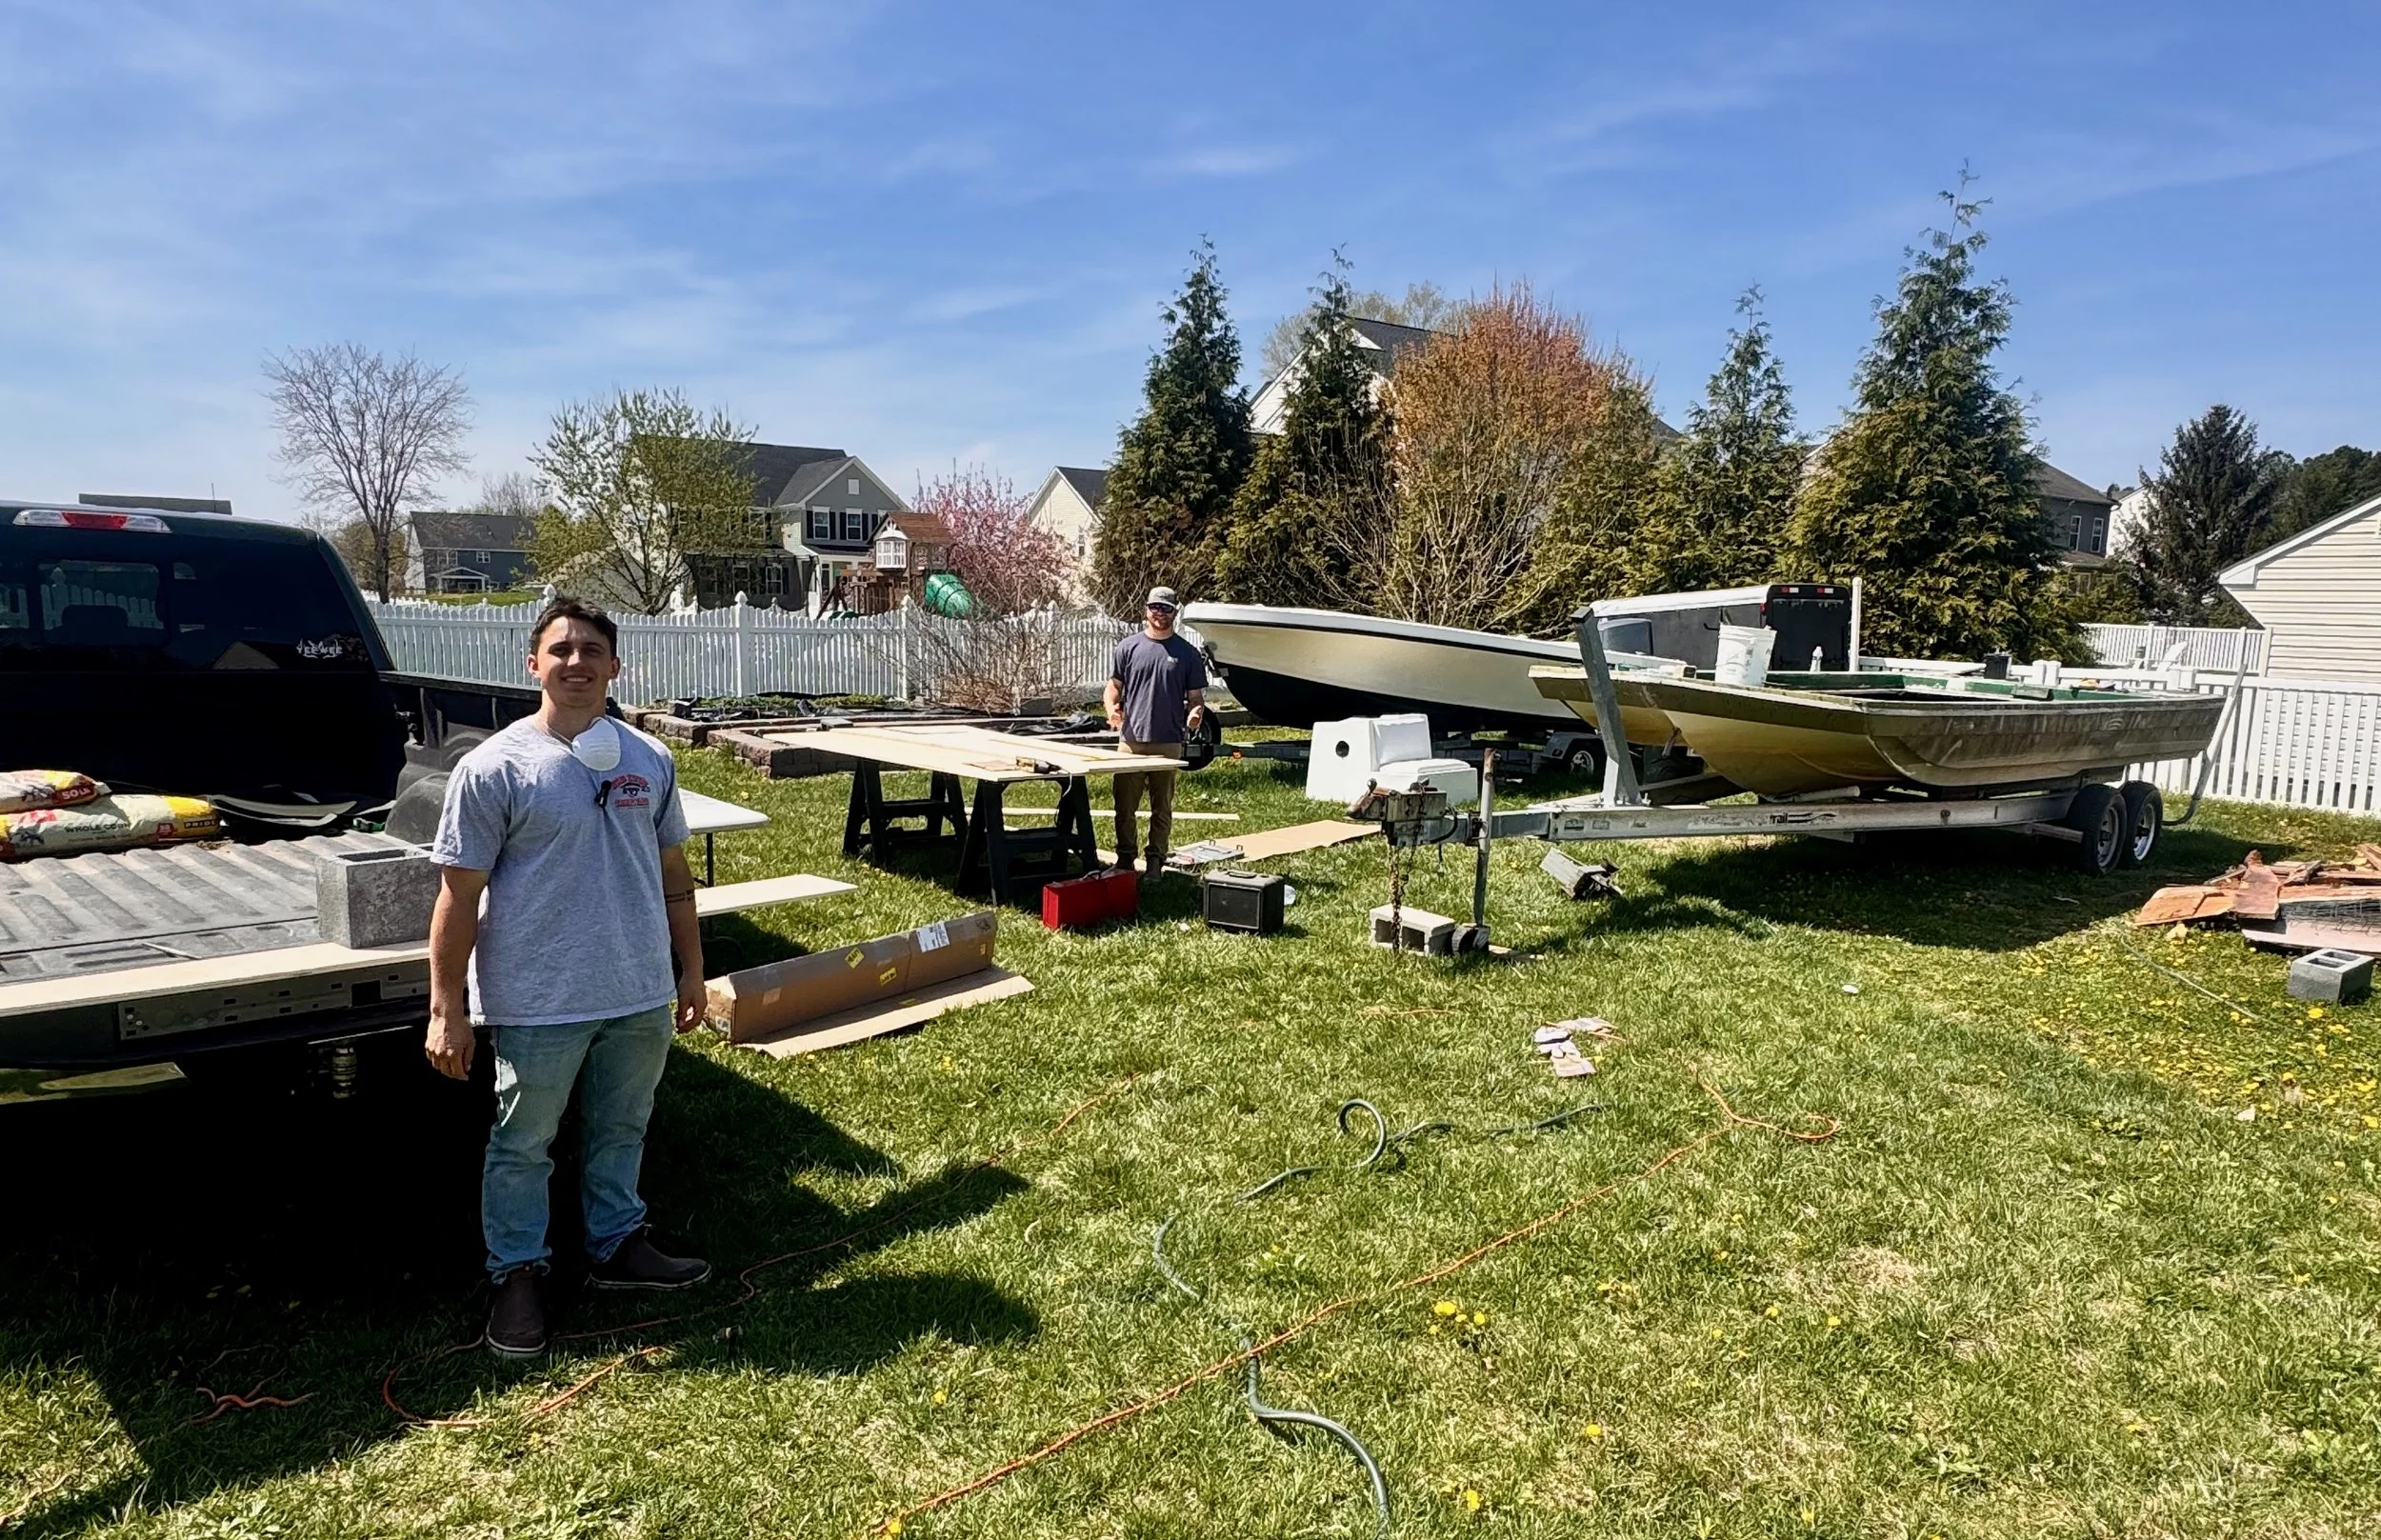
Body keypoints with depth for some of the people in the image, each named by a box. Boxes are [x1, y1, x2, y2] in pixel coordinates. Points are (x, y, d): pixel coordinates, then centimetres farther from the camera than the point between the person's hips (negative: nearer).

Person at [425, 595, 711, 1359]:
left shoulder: (650, 761, 4)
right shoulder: (494, 767, -11)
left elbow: (673, 875, 11)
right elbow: (459, 895, -10)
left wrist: (690, 971, 11)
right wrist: (446, 1010, -11)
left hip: (640, 996, 4)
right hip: (538, 1004, -4)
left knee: (620, 1132, 20)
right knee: (522, 1146, 12)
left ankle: (617, 1245, 39)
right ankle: (517, 1274, 30)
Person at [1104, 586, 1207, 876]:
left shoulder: (1187, 654, 4)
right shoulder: (1128, 647, 6)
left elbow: (1195, 696, 6)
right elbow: (1114, 686, 10)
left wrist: (1195, 713, -15)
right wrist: (1112, 709, -10)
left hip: (1168, 743, 0)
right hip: (1131, 740, 1)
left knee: (1162, 808, 7)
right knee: (1125, 806, 5)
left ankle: (1156, 861, 16)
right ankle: (1125, 859, 17)